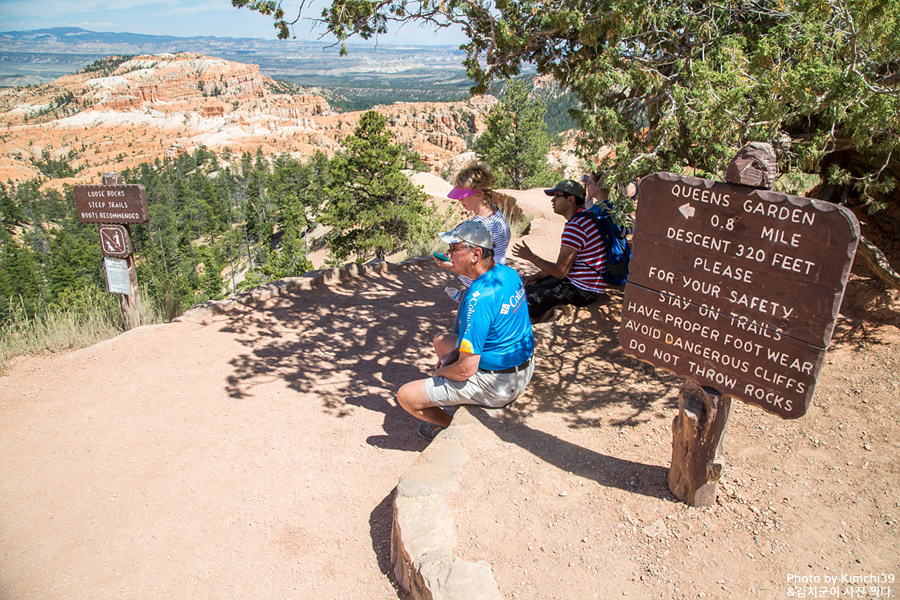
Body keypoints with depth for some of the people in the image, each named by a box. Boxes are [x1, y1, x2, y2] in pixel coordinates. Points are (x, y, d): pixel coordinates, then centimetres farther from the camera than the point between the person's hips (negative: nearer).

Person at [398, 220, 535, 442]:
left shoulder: (478, 299, -31)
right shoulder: (508, 273, -2)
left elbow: (466, 369, -29)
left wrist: (440, 371, -5)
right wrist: (455, 354, 6)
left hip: (497, 385, -9)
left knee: (405, 396, -4)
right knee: (441, 340, 27)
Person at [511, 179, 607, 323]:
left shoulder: (575, 227, -24)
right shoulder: (584, 218, 11)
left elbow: (560, 271, -23)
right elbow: (565, 263, 14)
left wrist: (530, 257, -11)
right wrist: (539, 275, 9)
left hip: (584, 292, -11)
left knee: (528, 294, -6)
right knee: (532, 283, 19)